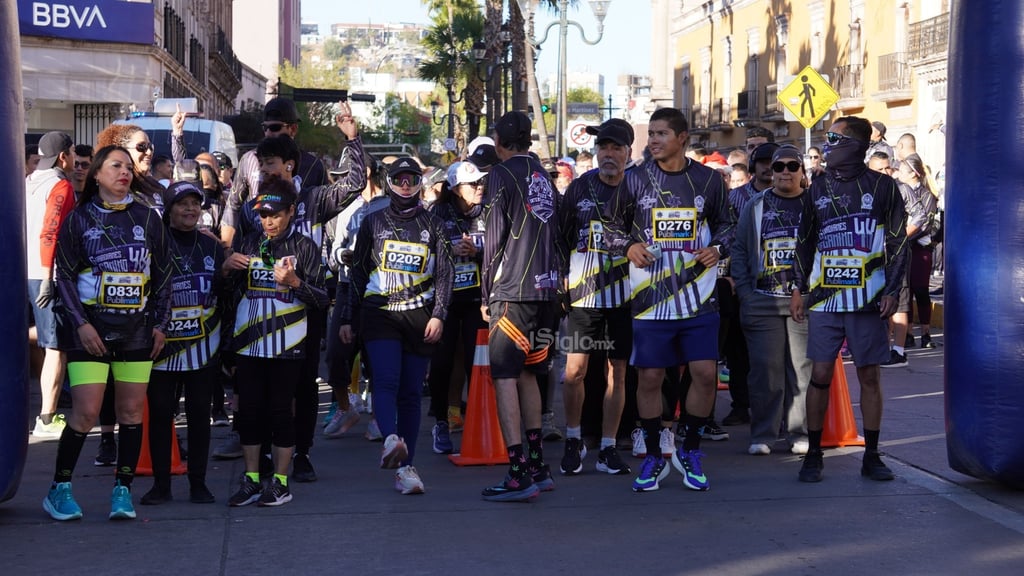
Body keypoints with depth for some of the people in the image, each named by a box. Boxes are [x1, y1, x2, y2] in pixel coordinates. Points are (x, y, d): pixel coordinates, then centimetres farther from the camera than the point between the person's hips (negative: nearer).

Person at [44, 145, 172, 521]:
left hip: (137, 327, 3)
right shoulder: (79, 219, 3)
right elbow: (64, 276, 0)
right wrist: (80, 323, -10)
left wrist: (161, 323, 4)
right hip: (91, 327, -3)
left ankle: (123, 490, 11)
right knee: (86, 412, -9)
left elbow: (163, 275, 11)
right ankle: (59, 490, 5)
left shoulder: (147, 218, 9)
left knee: (131, 411, 2)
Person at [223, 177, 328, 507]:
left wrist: (295, 281, -19)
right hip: (249, 342, 4)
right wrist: (226, 267, -3)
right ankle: (251, 480, 16)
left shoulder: (304, 247, -1)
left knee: (280, 410, 1)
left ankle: (280, 482, 10)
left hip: (287, 345, -4)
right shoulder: (248, 244, 11)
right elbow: (226, 291, 16)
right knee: (249, 409, 6)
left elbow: (321, 299, -3)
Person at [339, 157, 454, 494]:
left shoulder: (432, 226, 14)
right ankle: (391, 440, -42)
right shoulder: (373, 223, 13)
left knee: (411, 393, 1)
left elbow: (444, 273, 9)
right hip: (379, 313, -1)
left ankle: (405, 467, 2)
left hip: (419, 316, 1)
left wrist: (438, 315, -4)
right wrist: (347, 319, 12)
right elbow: (358, 273, 16)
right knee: (386, 381, -22)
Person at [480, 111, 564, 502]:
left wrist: (486, 294, -2)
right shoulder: (545, 177, 16)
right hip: (546, 289, 7)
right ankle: (538, 468, 17)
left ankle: (520, 475, -15)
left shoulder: (502, 175, -5)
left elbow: (495, 236, -8)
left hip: (513, 291, -7)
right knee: (527, 374, 15)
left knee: (505, 377, -8)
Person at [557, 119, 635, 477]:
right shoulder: (579, 188, 4)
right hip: (584, 294, 0)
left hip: (623, 296, 0)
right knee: (574, 371, -4)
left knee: (617, 373, 5)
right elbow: (561, 238, 10)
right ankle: (573, 441, 15)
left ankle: (608, 449, 14)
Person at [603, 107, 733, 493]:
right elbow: (612, 226, 10)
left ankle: (689, 451, 17)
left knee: (705, 373, -3)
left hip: (699, 296, 1)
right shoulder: (635, 180, 1)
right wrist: (629, 247, -9)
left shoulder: (708, 180, 4)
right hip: (651, 297, -1)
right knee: (649, 376, 0)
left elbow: (725, 223, 15)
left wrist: (717, 248, -4)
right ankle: (653, 457, 16)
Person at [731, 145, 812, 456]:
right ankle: (762, 435, 6)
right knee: (765, 368, -1)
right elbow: (739, 249, 12)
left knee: (803, 368, 0)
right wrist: (744, 291, 3)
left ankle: (800, 433, 9)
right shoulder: (756, 206, 11)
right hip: (762, 301, 1)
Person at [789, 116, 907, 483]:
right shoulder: (818, 190, 11)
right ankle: (814, 454, 8)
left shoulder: (882, 187, 1)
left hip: (869, 300, -2)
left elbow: (897, 243, 1)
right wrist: (798, 290, 10)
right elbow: (804, 243, 15)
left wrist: (891, 291, -6)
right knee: (820, 374, -1)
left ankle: (871, 456, 11)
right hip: (824, 299, 2)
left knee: (870, 376, 3)